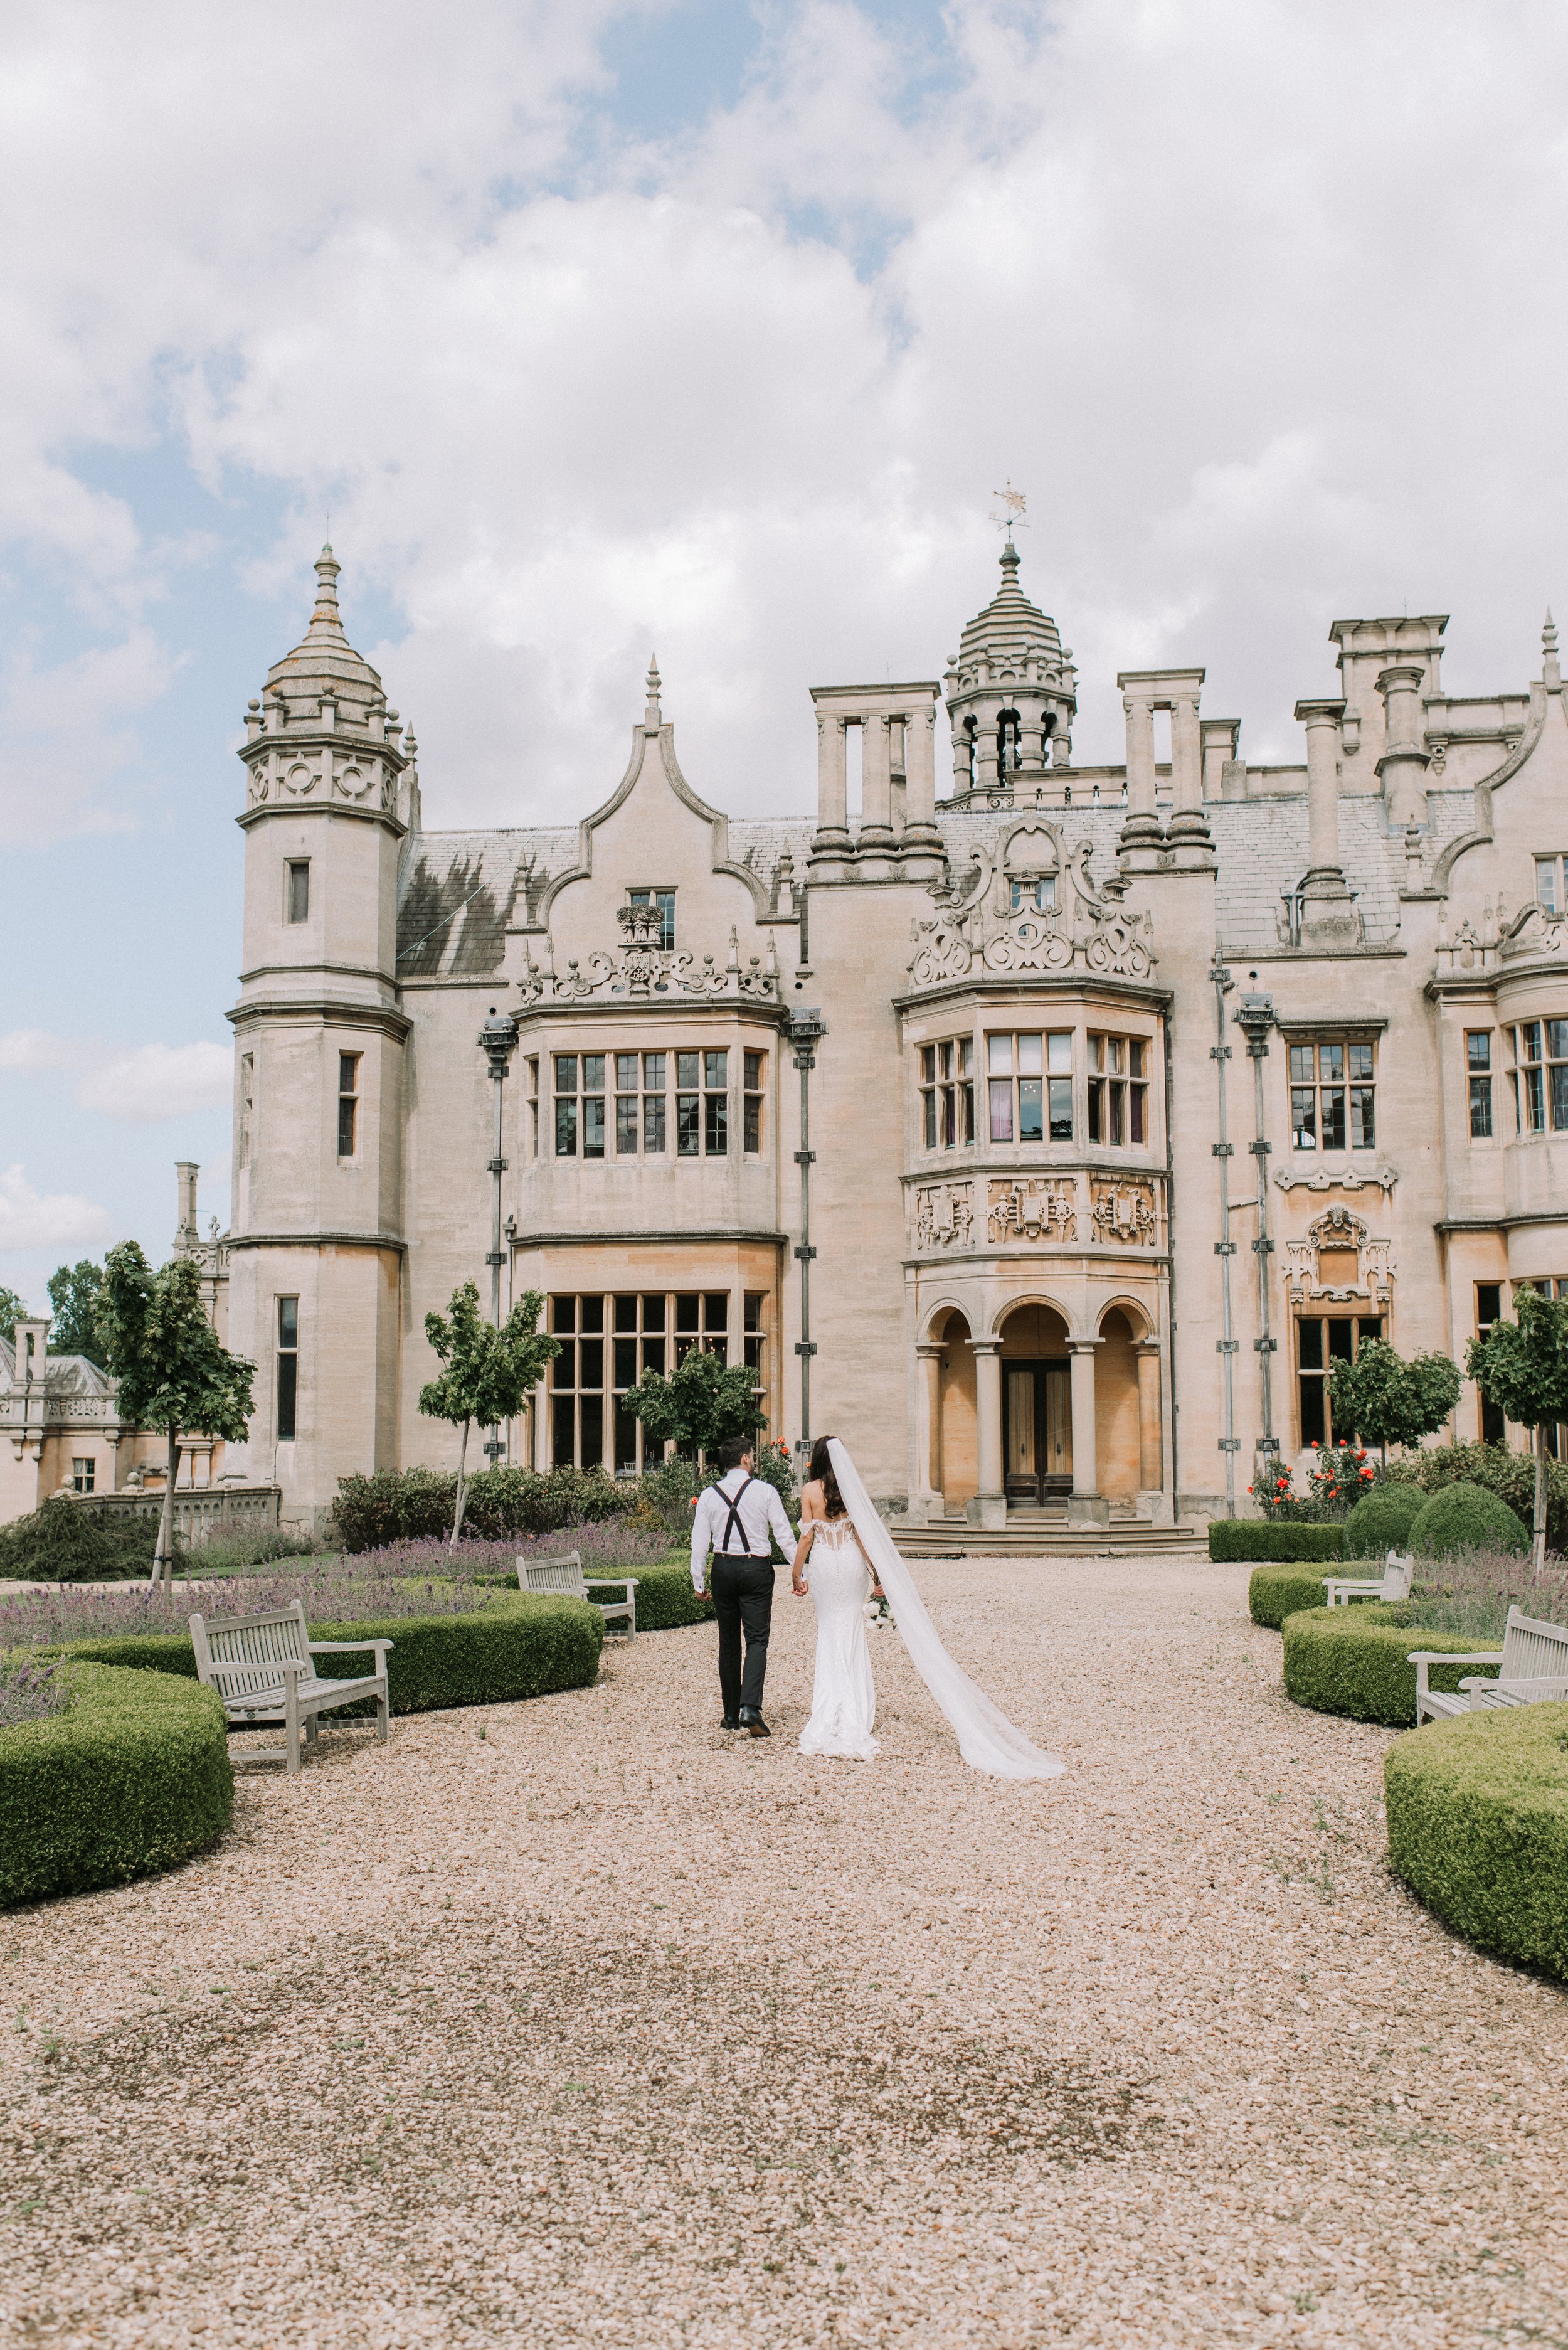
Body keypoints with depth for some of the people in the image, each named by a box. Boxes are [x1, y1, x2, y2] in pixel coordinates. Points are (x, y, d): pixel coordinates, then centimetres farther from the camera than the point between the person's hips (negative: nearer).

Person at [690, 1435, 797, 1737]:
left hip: (723, 1568, 3)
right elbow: (784, 1534, -4)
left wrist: (698, 1581, 10)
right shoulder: (764, 1491, -5)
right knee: (757, 1641, -3)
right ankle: (750, 1708, -21)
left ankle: (731, 1715, 16)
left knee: (728, 1643, 12)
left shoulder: (709, 1496, 2)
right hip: (756, 1568, -3)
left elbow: (700, 1542, 2)